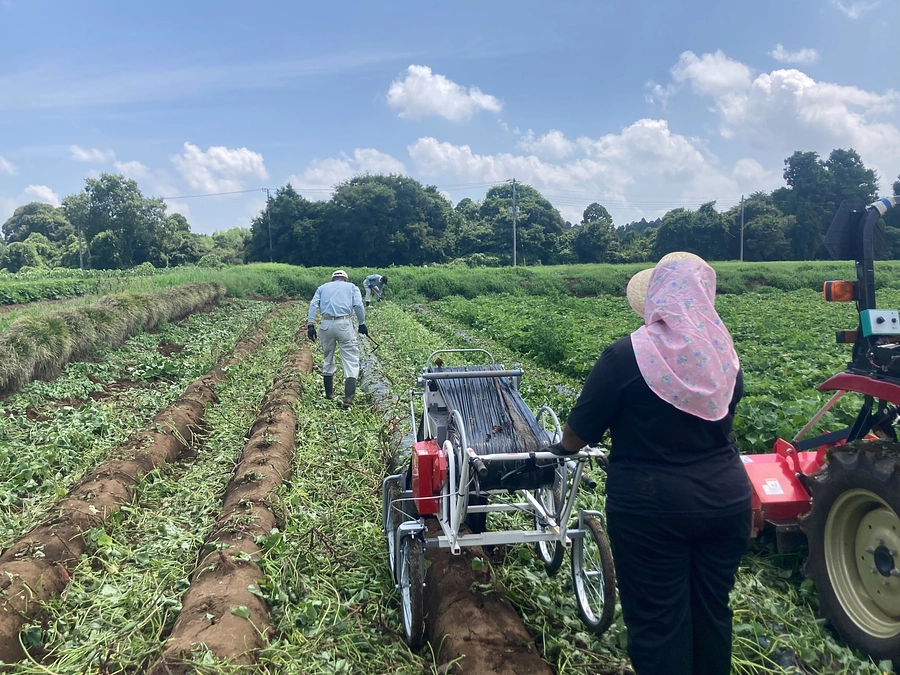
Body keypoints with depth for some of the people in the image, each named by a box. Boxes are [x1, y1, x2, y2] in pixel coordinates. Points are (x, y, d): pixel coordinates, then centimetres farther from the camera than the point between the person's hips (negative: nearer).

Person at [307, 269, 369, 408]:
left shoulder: (323, 287, 23)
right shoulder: (351, 287, 18)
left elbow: (313, 304, 6)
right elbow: (358, 305, -1)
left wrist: (310, 324, 0)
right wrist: (362, 323, 4)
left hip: (326, 325, 3)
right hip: (344, 324, -3)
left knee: (328, 359, 20)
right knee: (351, 360, -2)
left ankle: (329, 393, 29)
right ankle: (348, 397, -14)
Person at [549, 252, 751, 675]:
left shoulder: (627, 356, -17)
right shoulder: (725, 355, -1)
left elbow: (579, 431, -10)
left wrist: (563, 448, 11)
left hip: (652, 508, -5)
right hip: (725, 500, 5)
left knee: (658, 620, 9)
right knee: (712, 611, 21)